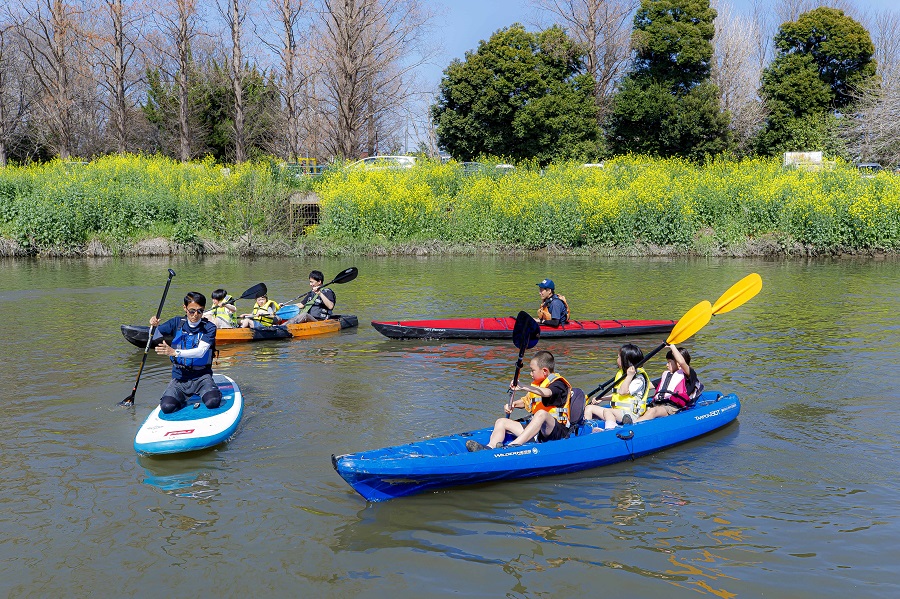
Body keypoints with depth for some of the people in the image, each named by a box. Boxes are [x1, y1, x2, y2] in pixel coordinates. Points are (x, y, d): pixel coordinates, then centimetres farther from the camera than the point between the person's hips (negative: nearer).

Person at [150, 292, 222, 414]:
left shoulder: (209, 328, -6)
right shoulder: (177, 323, 4)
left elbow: (200, 352, -22)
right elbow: (153, 337, 9)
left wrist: (175, 352, -36)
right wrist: (153, 326, -15)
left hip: (202, 376, -2)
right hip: (179, 378, 2)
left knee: (213, 402, -31)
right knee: (167, 407, -23)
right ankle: (183, 399, 12)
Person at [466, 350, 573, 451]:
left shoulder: (558, 383, -6)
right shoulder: (536, 385, 22)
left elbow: (547, 393, -28)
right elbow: (527, 401, 34)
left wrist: (523, 387, -40)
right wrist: (513, 404, 11)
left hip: (557, 430, -8)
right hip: (536, 430, 9)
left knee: (541, 413, -40)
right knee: (501, 422, 2)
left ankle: (514, 445, -52)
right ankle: (490, 447, -27)